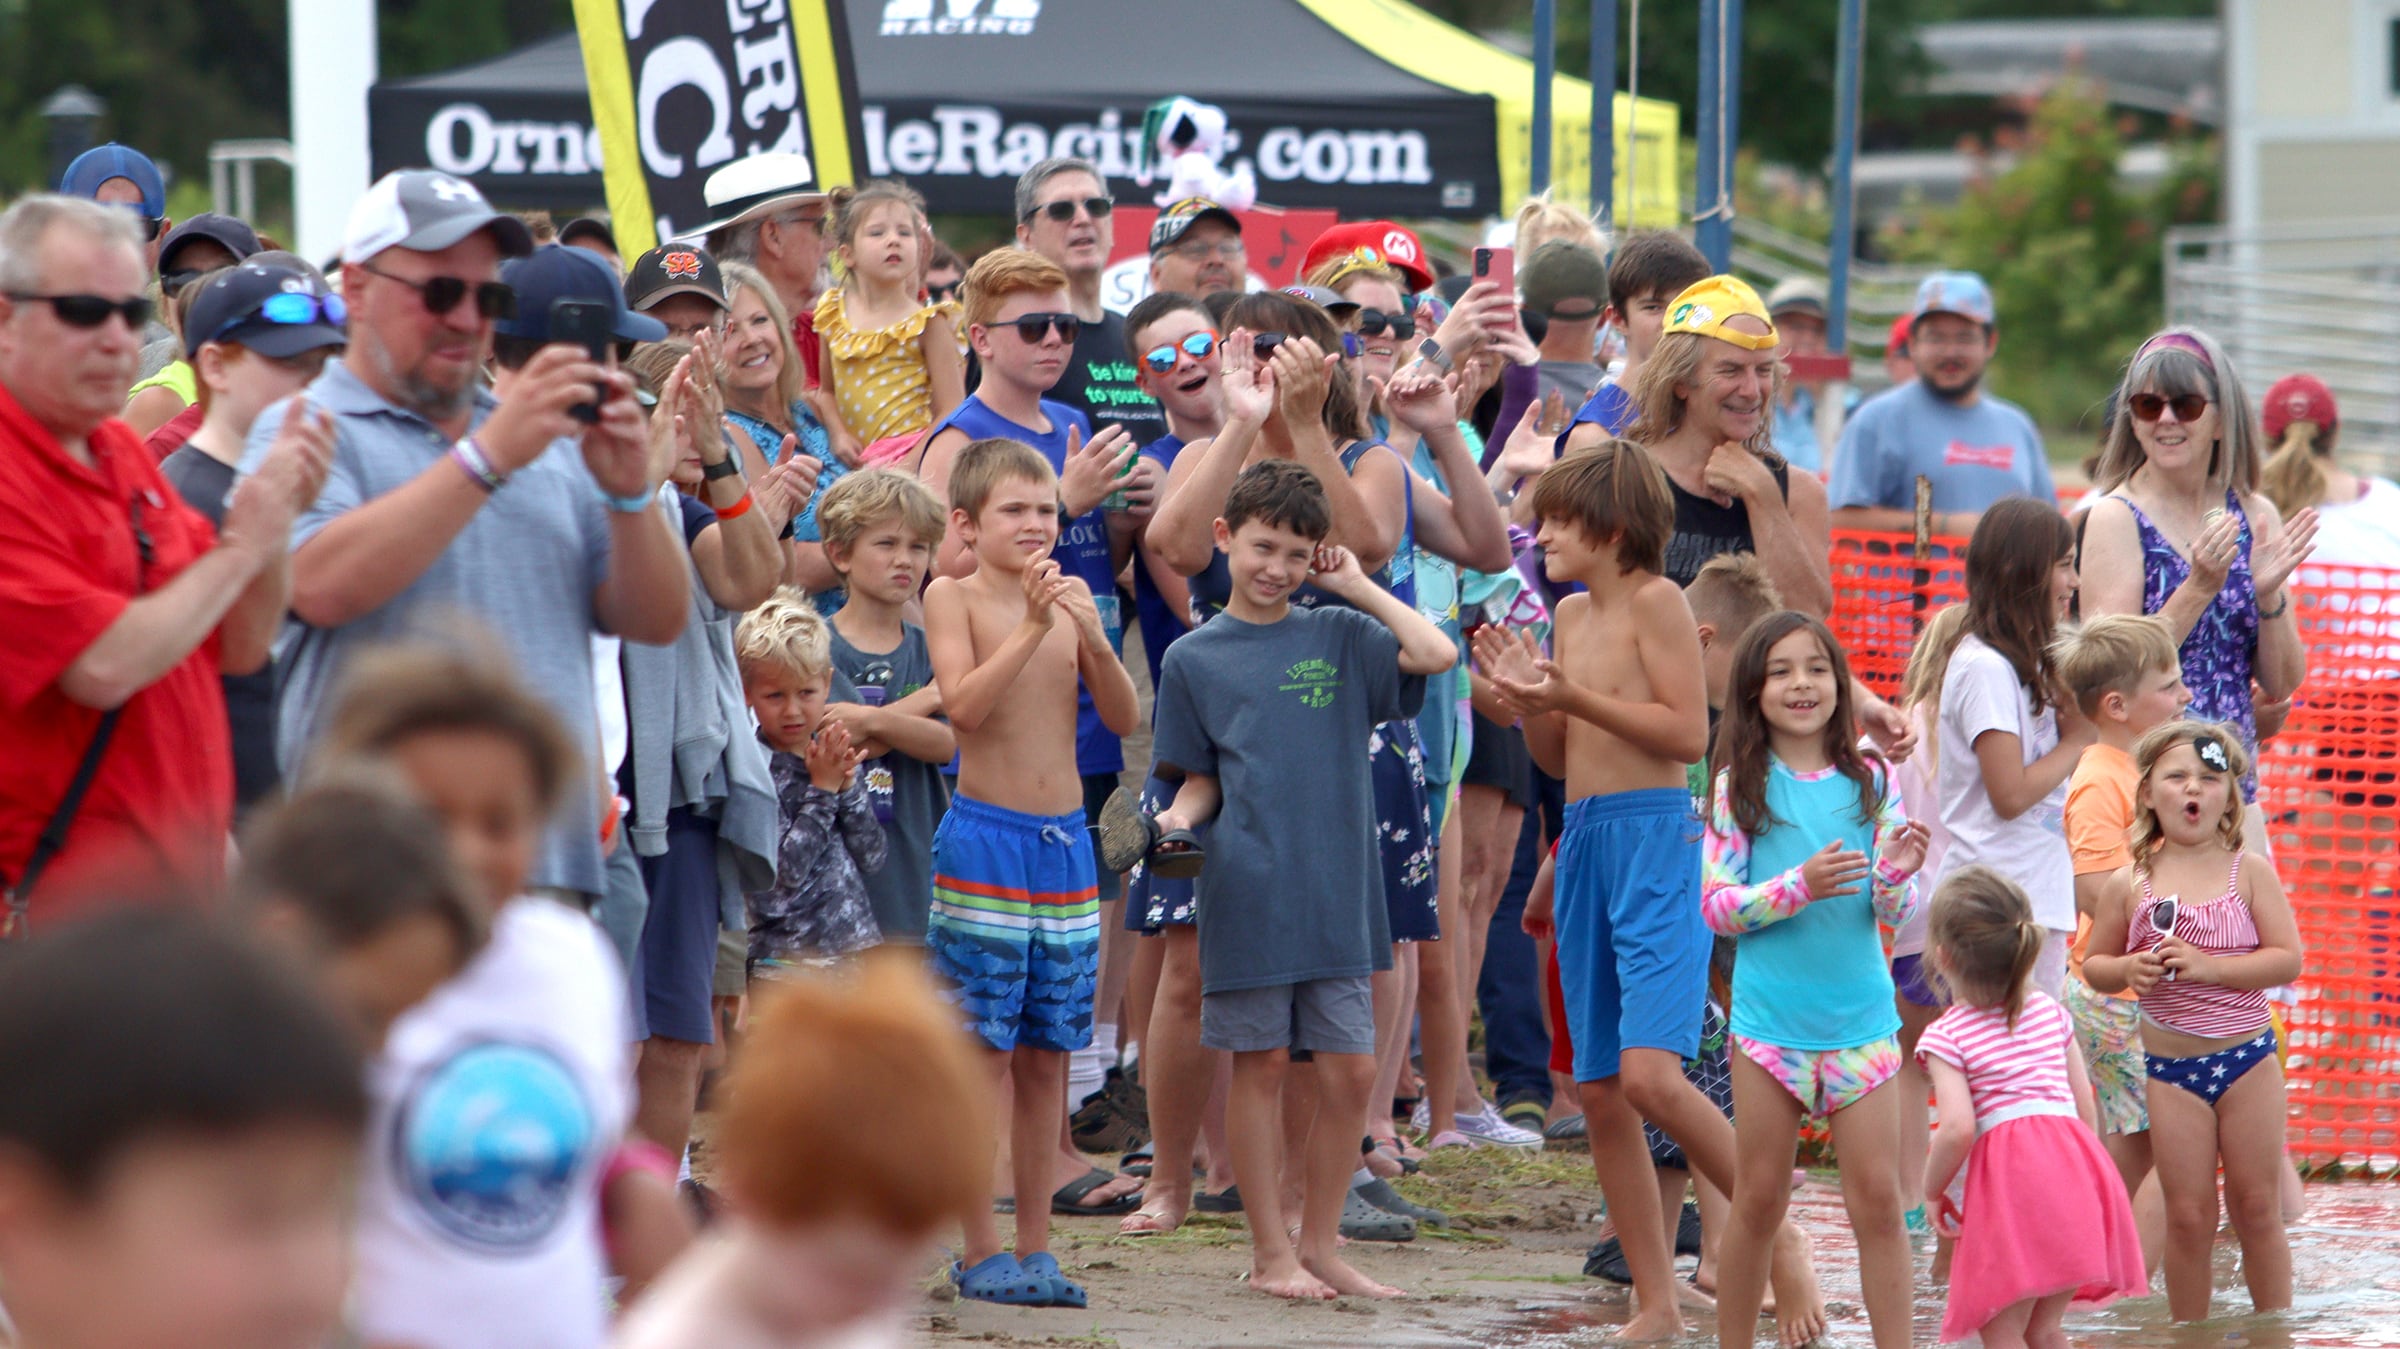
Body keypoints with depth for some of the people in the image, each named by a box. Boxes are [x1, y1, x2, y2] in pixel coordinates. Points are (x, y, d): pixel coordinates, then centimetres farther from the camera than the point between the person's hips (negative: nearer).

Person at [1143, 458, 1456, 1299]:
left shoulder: (1339, 638, 8)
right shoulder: (1196, 658, 5)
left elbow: (1436, 654, -6)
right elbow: (1200, 778, 10)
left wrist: (1357, 587, 0)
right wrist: (1178, 817, -11)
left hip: (1336, 889, 2)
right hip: (1247, 894, -2)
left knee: (1350, 1071, 2)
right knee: (1263, 1067, 2)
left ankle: (1320, 1245, 14)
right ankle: (1271, 1253, 11)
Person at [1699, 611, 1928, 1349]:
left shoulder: (1868, 783, 3)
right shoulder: (1740, 788, -2)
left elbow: (1895, 914, 4)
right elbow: (1717, 907, -6)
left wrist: (1895, 878, -18)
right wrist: (1800, 885, -20)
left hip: (1859, 1018, 1)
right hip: (1770, 1019, -1)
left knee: (1878, 1199, -1)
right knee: (1759, 1201, 7)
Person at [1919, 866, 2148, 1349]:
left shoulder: (1946, 1036, 0)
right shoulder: (2049, 1011, 18)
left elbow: (1958, 1127, -12)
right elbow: (2084, 1103, 18)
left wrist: (1932, 1190, 3)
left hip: (2011, 1173, -6)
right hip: (2077, 1162, 6)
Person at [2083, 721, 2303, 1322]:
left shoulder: (2250, 872, -3)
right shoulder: (2130, 885, 1)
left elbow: (2288, 959, -10)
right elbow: (2095, 963, 11)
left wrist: (2209, 966, -20)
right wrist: (2128, 969, -12)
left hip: (2247, 1059, -1)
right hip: (2170, 1067, 1)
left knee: (2257, 1208, 5)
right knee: (2188, 1216, 4)